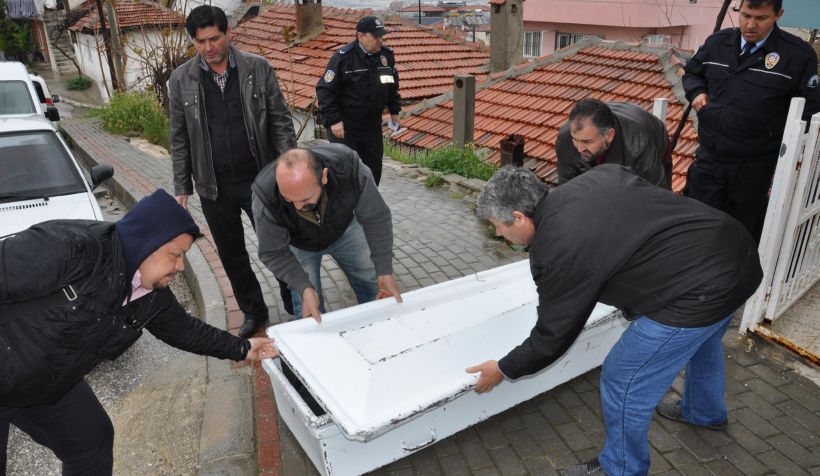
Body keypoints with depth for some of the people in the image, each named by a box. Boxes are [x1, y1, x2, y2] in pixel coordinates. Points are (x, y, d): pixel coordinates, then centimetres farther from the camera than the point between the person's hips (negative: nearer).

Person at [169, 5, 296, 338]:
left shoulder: (258, 68, -5)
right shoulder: (181, 79, 0)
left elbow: (280, 122, -2)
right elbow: (179, 138, 5)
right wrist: (182, 187, 3)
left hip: (261, 179, -2)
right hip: (214, 187, 2)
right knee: (231, 254, 13)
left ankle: (296, 307, 30)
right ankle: (253, 312, 33)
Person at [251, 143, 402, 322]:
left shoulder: (349, 167, -39)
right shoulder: (265, 196, -39)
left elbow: (375, 219, -25)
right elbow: (273, 254, -25)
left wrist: (385, 272, -27)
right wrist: (304, 288, -38)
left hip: (344, 230, 2)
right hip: (299, 244, -1)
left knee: (372, 287, 11)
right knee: (306, 307, -5)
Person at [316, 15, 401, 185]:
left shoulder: (386, 55, 1)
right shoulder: (343, 57, -16)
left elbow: (393, 85, 16)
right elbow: (325, 90, -16)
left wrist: (394, 110, 13)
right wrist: (334, 120, -20)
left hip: (372, 125, 6)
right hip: (344, 125, -6)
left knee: (373, 168, 13)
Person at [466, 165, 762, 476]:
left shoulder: (556, 251, -16)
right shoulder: (595, 177, 6)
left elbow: (553, 336, -7)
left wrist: (504, 369, 8)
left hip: (700, 288, -10)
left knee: (623, 383, 6)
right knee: (701, 338, 36)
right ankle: (705, 412, 64)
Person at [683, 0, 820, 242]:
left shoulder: (798, 54, -9)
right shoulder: (717, 43, 2)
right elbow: (691, 72, 21)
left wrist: (785, 145, -11)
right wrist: (697, 92, 0)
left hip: (755, 164, -2)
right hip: (709, 155, 3)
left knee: (744, 227, 14)